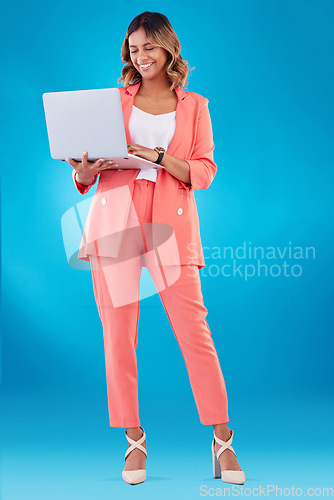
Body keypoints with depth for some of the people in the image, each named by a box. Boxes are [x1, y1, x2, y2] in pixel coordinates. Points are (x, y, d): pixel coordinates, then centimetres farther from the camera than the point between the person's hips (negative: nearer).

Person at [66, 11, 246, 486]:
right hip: (115, 221, 1)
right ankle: (134, 439, 15)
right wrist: (85, 170, -11)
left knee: (195, 330, -6)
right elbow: (86, 175, 12)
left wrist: (157, 156, -12)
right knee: (118, 336, 0)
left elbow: (205, 171, 3)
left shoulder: (194, 107, 13)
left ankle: (222, 437, 7)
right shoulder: (113, 100, 14)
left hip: (171, 224, -1)